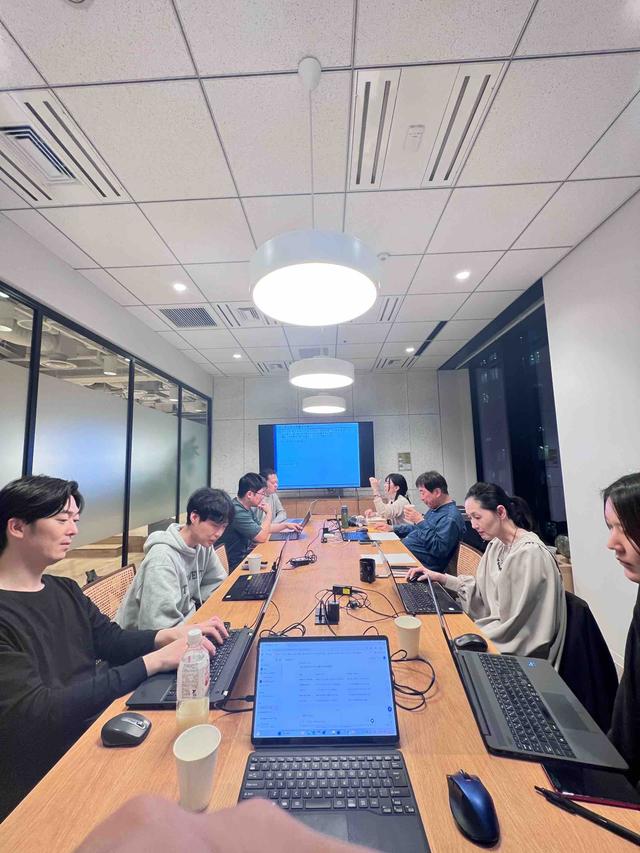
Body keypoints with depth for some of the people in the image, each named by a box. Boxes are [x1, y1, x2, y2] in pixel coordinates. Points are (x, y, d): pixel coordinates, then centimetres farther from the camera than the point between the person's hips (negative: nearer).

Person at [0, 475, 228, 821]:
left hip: (97, 726, 7)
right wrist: (153, 662, -29)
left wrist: (173, 634, -14)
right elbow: (36, 713, -26)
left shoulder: (65, 590, 5)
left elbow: (112, 641, 4)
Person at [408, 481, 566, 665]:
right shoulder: (496, 545, 2)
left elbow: (513, 624, -23)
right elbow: (481, 590, 7)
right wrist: (440, 577, -1)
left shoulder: (530, 553, -25)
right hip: (499, 628, 7)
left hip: (521, 653, -6)